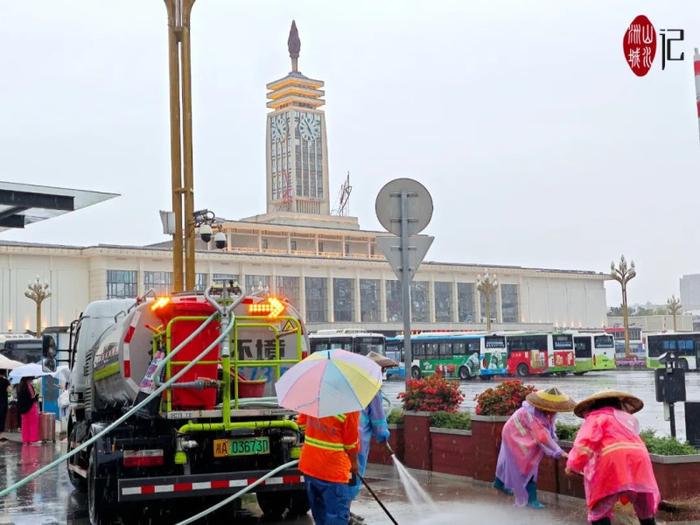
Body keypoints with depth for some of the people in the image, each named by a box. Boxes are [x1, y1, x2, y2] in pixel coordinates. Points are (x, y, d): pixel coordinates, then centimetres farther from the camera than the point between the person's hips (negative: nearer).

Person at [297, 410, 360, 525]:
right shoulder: (350, 407, -20)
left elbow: (302, 422, 12)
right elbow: (351, 443, -9)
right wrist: (354, 463, 9)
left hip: (308, 465, 7)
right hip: (333, 470, -7)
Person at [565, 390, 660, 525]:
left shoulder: (595, 417, 14)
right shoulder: (629, 418, 34)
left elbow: (586, 441, -2)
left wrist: (573, 465, 5)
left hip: (612, 460, -5)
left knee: (599, 511, 3)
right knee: (646, 513, 22)